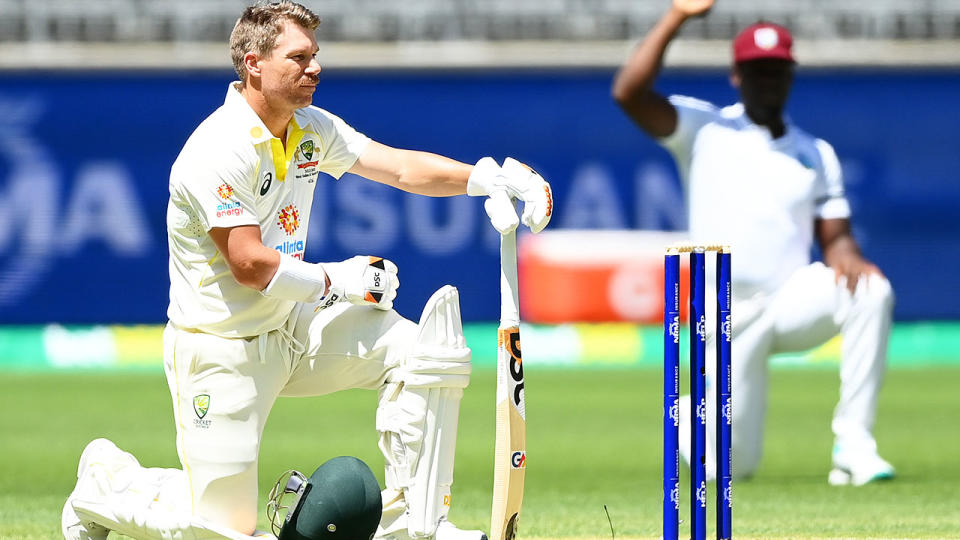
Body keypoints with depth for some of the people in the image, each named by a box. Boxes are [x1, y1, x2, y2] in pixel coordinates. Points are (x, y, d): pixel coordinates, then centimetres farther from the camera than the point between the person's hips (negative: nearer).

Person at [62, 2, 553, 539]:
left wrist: (483, 177, -19)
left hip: (290, 327, 8)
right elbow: (251, 265, -26)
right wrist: (338, 281, -15)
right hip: (220, 349, -8)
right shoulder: (220, 151, -24)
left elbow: (399, 166, -3)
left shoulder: (310, 128, 3)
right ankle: (105, 479, 23)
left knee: (429, 354, -8)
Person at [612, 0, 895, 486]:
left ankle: (853, 444, -25)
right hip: (729, 318, -2)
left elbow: (835, 238, 7)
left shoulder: (816, 153, 13)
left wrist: (847, 259, -18)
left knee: (871, 291, -29)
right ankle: (692, 420, 33)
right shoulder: (703, 129, 3)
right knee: (730, 467, -6)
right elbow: (628, 92, -12)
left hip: (793, 300, 2)